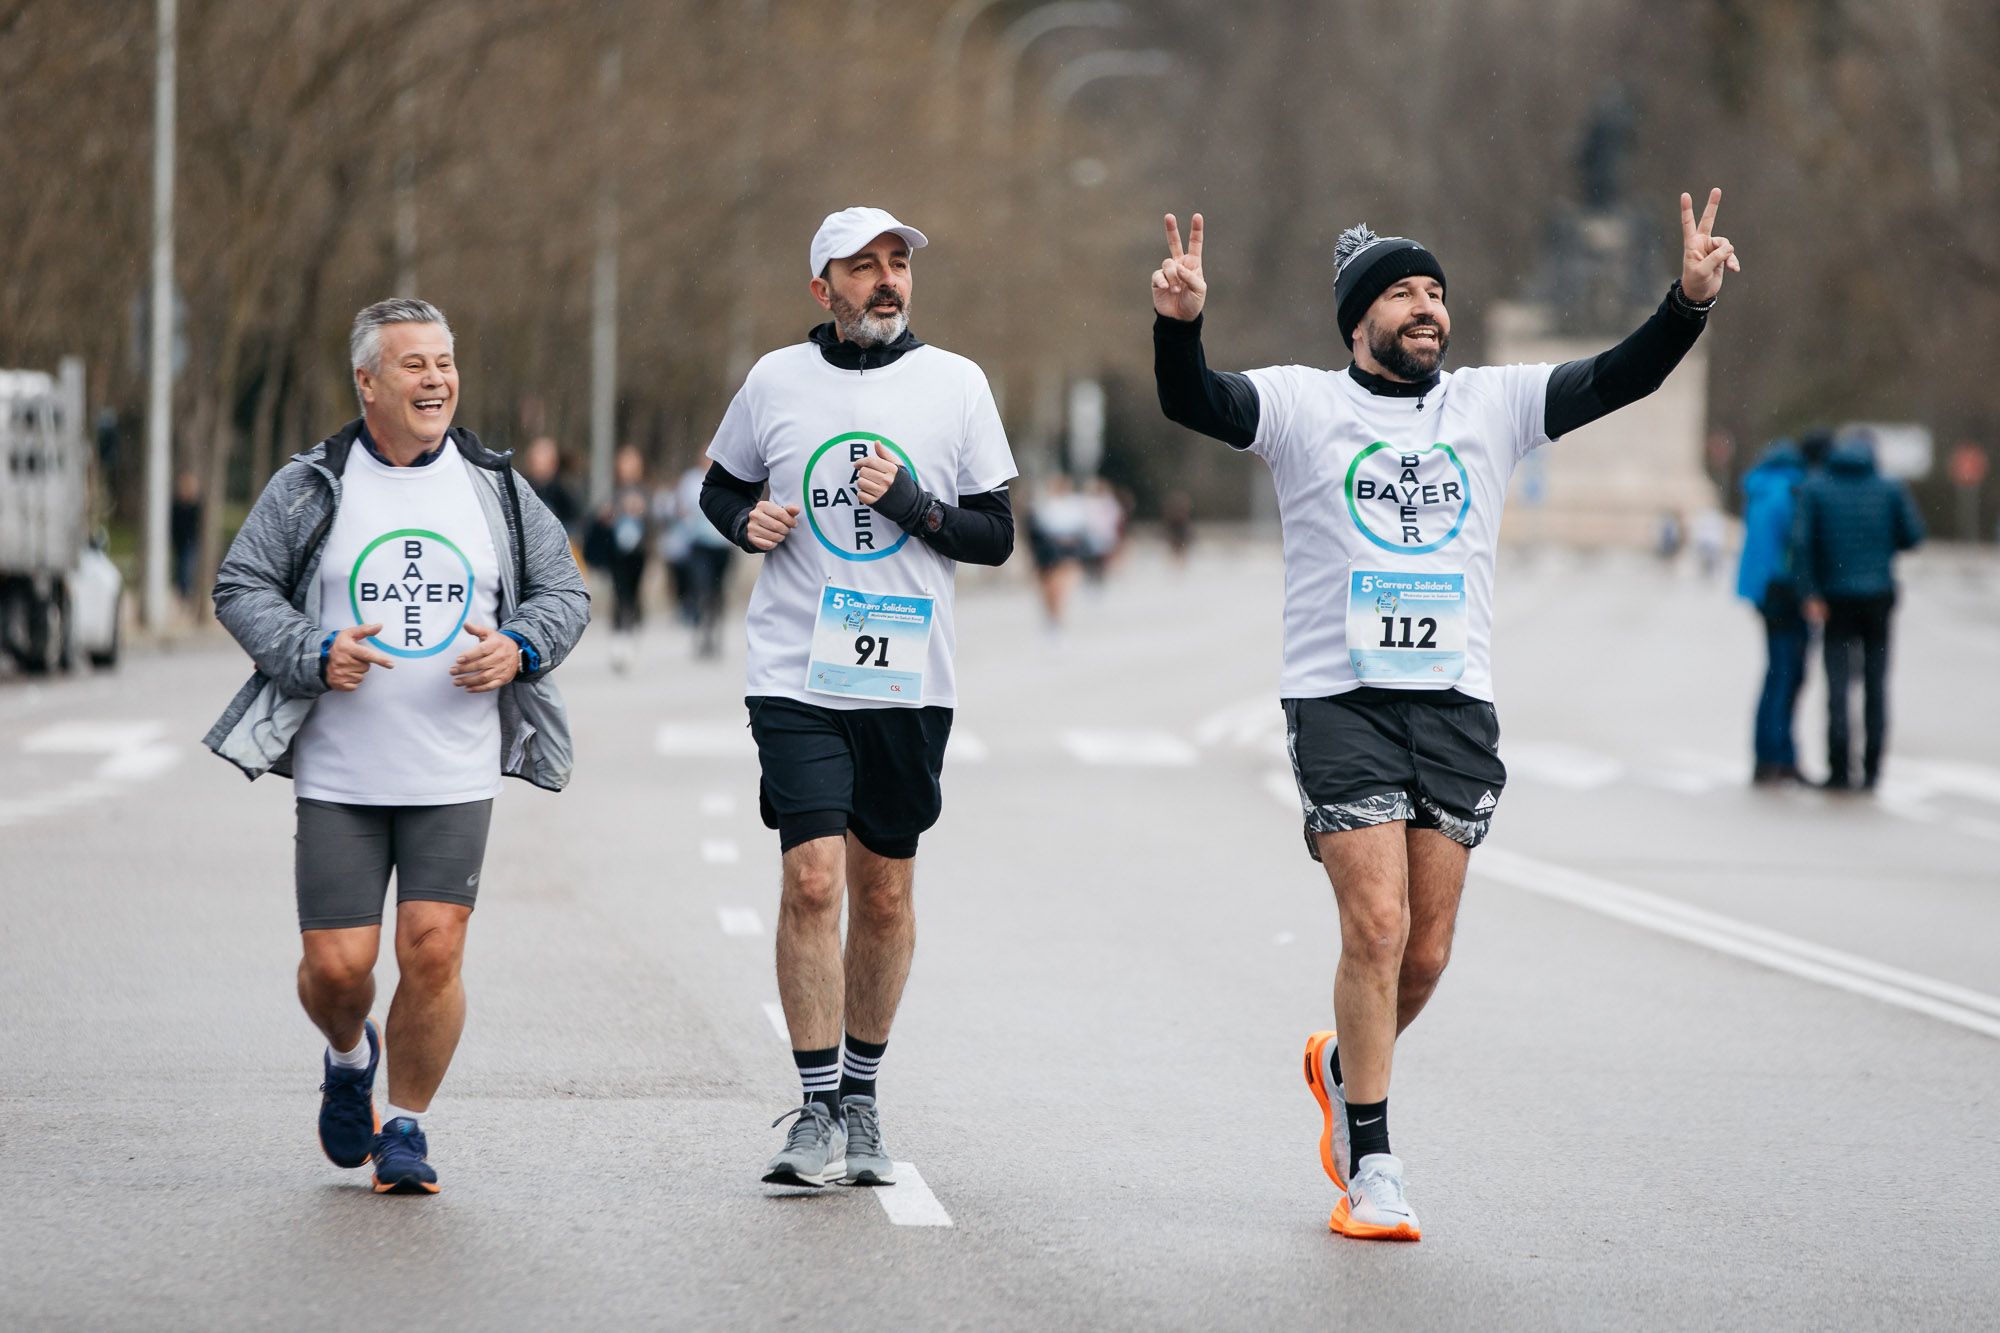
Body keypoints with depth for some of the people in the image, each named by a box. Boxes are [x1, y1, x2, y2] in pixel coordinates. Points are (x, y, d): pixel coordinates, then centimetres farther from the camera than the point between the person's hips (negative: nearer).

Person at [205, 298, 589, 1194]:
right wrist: (313, 653, -14)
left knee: (433, 950, -10)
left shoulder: (495, 488, 7)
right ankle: (349, 1058, 33)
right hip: (339, 775, -1)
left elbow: (564, 591, 13)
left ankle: (406, 1128, 9)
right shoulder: (310, 488, 1)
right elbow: (241, 588, 3)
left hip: (457, 775, 1)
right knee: (336, 964, -3)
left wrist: (519, 648, -8)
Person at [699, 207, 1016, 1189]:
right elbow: (720, 487, 19)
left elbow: (996, 534, 5)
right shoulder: (776, 379, 4)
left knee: (884, 892, 8)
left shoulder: (955, 384, 3)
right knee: (812, 879, -12)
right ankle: (817, 1111, -7)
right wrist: (746, 518, -3)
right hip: (797, 674, -1)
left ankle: (861, 1096, 24)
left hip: (908, 677, 1)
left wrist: (914, 506, -12)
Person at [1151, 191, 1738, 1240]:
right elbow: (1194, 403, -13)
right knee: (1376, 928, -13)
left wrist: (1689, 301, -14)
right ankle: (1371, 1168, -5)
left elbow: (1618, 378, 2)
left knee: (1426, 951, 5)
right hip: (1340, 699, -4)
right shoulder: (1303, 406, 2)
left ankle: (1342, 1066, 36)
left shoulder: (1492, 405, 11)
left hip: (1455, 701, 4)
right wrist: (1177, 324, -34)